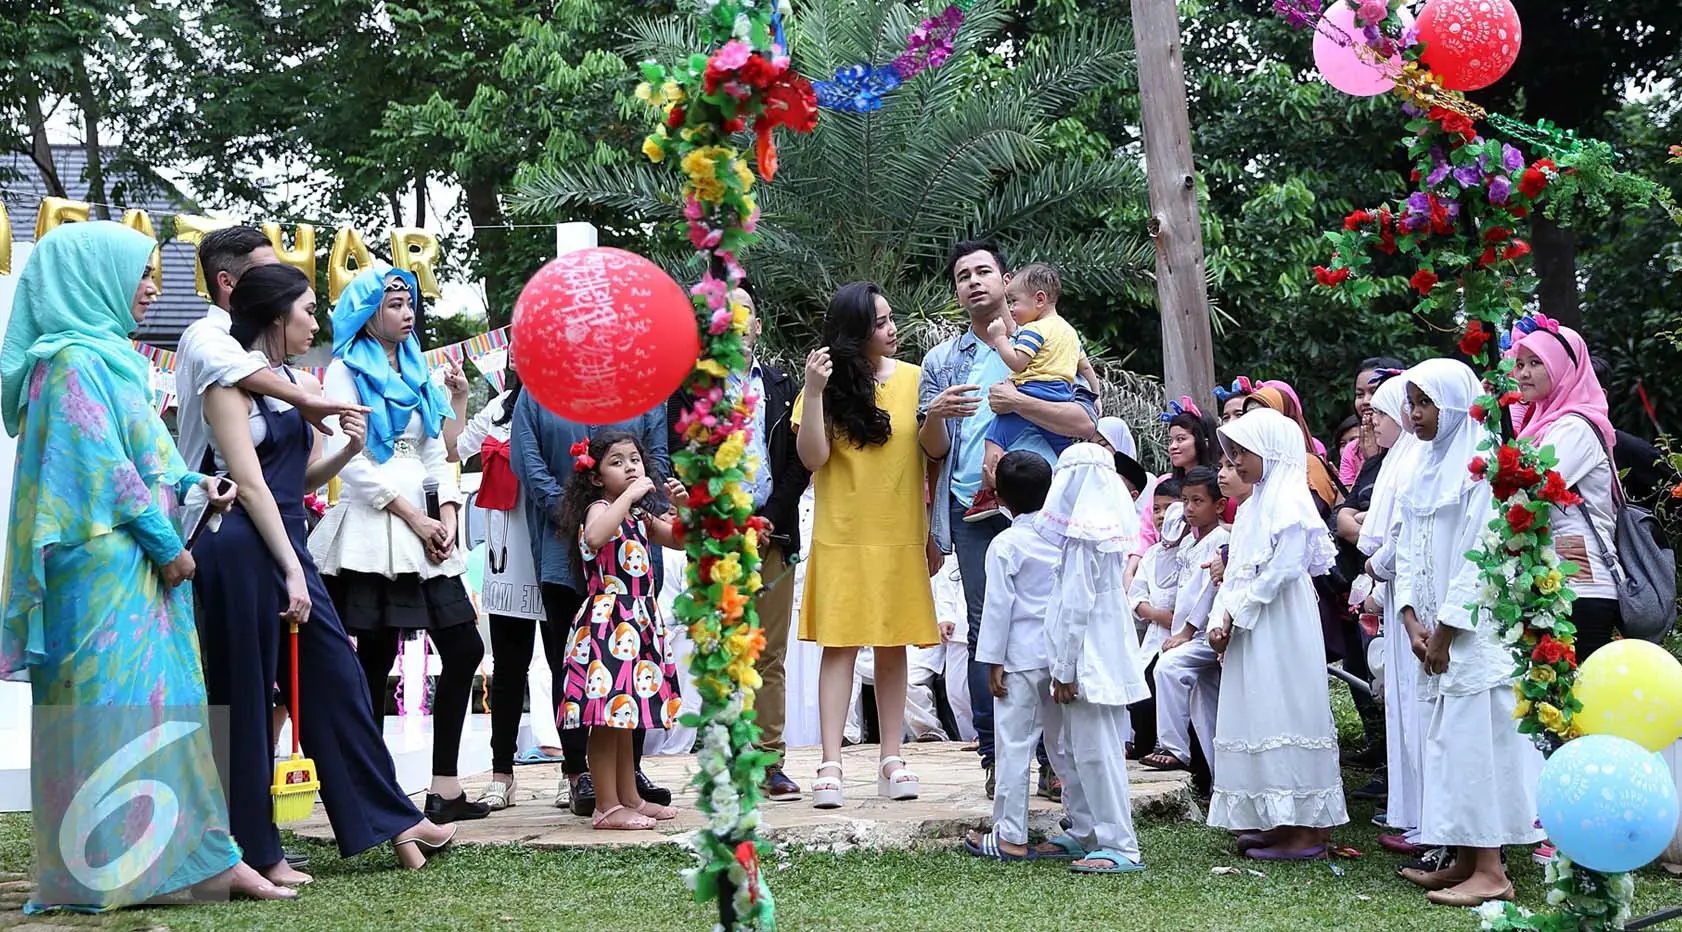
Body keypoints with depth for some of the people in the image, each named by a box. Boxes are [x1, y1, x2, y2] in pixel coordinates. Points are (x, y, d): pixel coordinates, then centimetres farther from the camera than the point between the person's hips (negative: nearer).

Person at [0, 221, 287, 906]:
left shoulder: (106, 356, 19)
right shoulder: (77, 360, -12)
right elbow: (102, 466, -17)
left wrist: (190, 484, 8)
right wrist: (165, 543, -13)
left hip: (138, 569, 10)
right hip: (105, 570, -10)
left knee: (168, 708, 8)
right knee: (112, 706, -7)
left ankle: (208, 859, 11)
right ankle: (103, 873, -3)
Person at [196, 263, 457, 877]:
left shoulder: (299, 385, 16)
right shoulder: (231, 380, -7)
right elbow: (249, 481, -13)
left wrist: (347, 451, 0)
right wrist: (291, 571, -16)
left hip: (286, 543, 8)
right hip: (243, 548, -8)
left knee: (337, 677, 8)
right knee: (248, 700, -1)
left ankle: (391, 820, 13)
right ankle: (254, 850, 6)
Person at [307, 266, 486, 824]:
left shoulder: (416, 374, 20)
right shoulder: (347, 371, 0)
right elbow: (349, 460, -9)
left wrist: (447, 516, 1)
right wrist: (415, 518, -12)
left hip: (422, 525, 7)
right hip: (371, 530, -7)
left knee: (464, 647, 0)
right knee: (375, 661, -5)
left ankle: (445, 789, 3)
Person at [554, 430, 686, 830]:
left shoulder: (638, 515, 16)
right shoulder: (599, 508, -10)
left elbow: (681, 539, 24)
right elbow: (595, 536, -34)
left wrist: (683, 505, 7)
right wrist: (629, 494, -27)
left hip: (637, 624, 9)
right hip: (606, 622, -9)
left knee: (623, 716, 15)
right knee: (608, 716, -7)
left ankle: (629, 798, 22)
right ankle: (607, 808, -5)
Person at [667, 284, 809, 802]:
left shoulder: (781, 386, 15)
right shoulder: (690, 386, 7)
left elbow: (799, 462, 10)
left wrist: (769, 519, -3)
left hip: (772, 532, 3)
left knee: (771, 657, 3)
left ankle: (769, 763, 5)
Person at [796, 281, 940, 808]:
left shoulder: (914, 380, 5)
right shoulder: (829, 384, 1)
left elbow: (933, 459, 8)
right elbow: (812, 458, -8)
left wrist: (934, 535, 6)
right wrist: (814, 392, -17)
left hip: (901, 538, 2)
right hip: (842, 539, -2)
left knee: (892, 646, 6)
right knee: (841, 644, -4)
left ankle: (892, 760, 11)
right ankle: (830, 765, -4)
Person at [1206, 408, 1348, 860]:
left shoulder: (1290, 501, -11)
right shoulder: (1254, 504, 17)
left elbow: (1281, 570, -19)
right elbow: (1236, 570, 15)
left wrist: (1236, 614, -14)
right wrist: (1220, 619, 2)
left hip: (1280, 630, -10)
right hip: (1248, 628, 10)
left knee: (1284, 714, -7)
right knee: (1257, 716, 10)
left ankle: (1305, 828, -3)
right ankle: (1276, 822, 17)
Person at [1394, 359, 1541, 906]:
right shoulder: (1427, 466, 15)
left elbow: (1481, 555, -16)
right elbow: (1410, 548, 15)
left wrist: (1446, 629, -14)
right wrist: (1412, 618, 2)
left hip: (1476, 628, -8)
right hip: (1436, 631, 8)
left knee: (1476, 735, -8)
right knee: (1447, 736, 9)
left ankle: (1490, 871, -6)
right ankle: (1464, 860, 14)